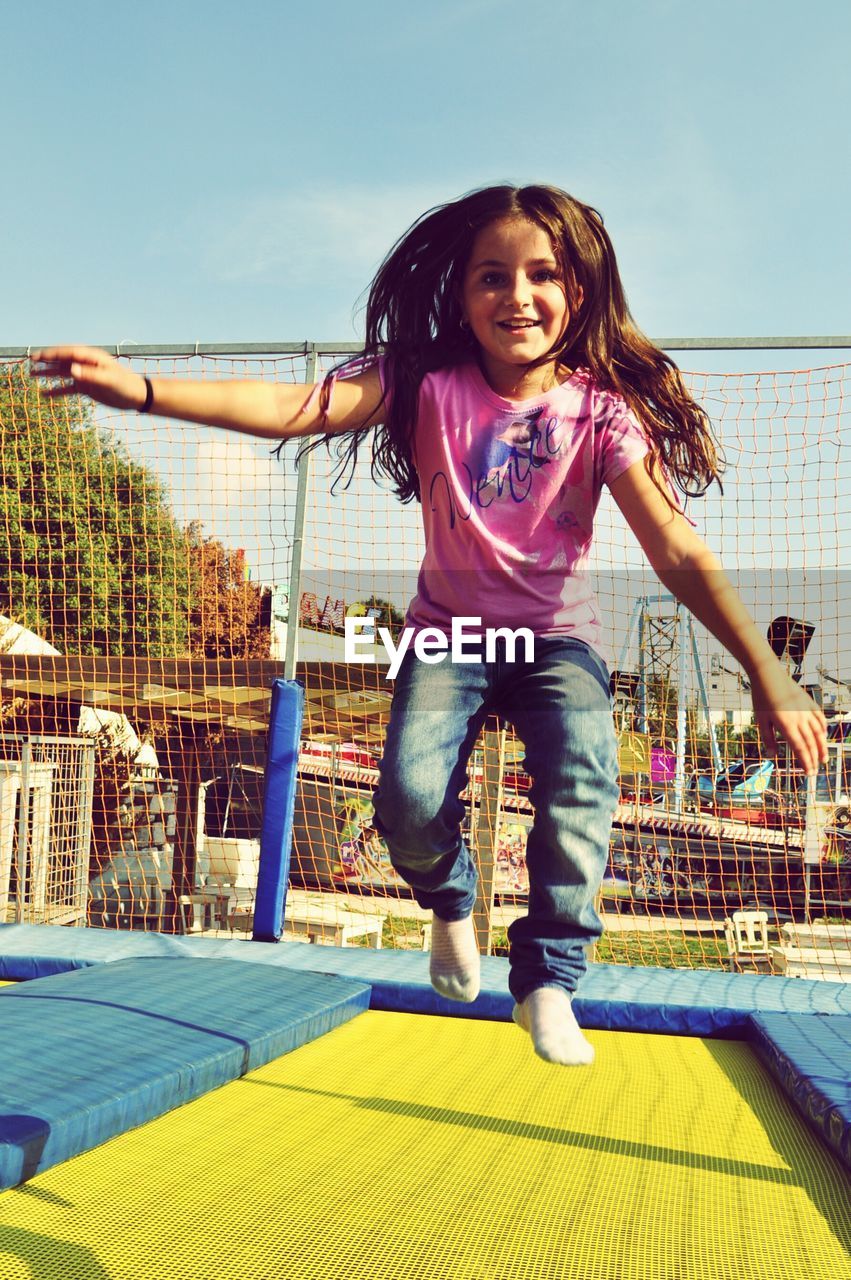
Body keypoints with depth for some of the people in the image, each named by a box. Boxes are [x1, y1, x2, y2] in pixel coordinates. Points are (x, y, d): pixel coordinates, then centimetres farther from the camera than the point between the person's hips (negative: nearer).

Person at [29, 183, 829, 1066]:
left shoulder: (600, 409, -14)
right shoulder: (430, 383, -13)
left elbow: (678, 550, -18)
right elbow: (297, 409, -26)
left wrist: (768, 675, -24)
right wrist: (140, 390, -40)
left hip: (557, 637, 0)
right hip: (449, 628, 0)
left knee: (581, 794, -24)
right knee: (410, 800, -20)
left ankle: (547, 978, 1)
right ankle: (451, 902, 18)